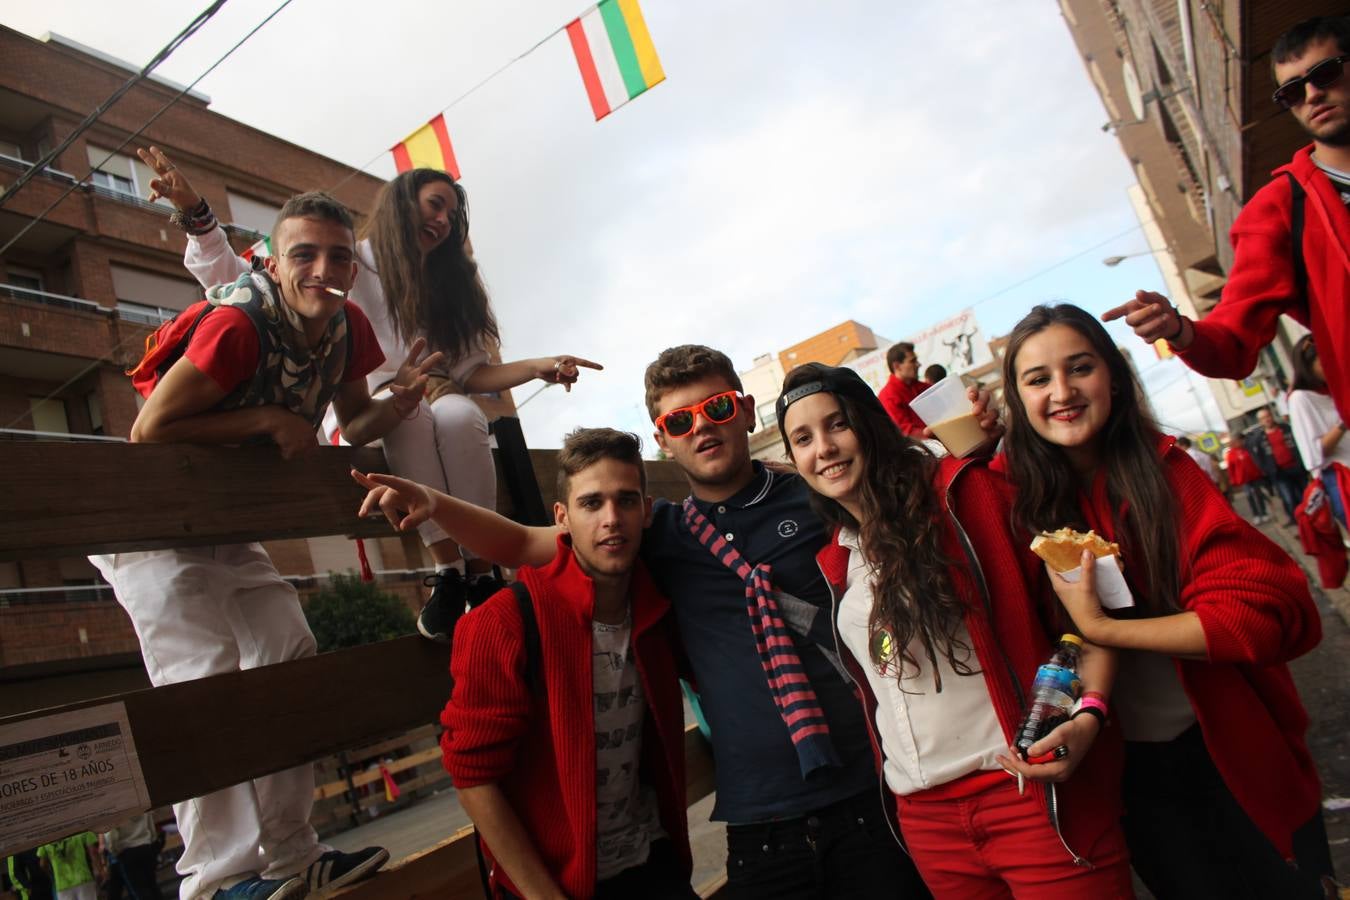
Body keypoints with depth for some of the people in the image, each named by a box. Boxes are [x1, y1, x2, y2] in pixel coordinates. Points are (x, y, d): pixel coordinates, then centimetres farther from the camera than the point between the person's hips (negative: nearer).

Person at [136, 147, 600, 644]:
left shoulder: (449, 284, 18)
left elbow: (470, 372, 9)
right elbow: (232, 280, -4)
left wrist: (537, 367, -7)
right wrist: (195, 211, -20)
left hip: (431, 403, 3)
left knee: (460, 414, -33)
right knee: (405, 412, -37)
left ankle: (481, 573, -33)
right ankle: (448, 569, -37)